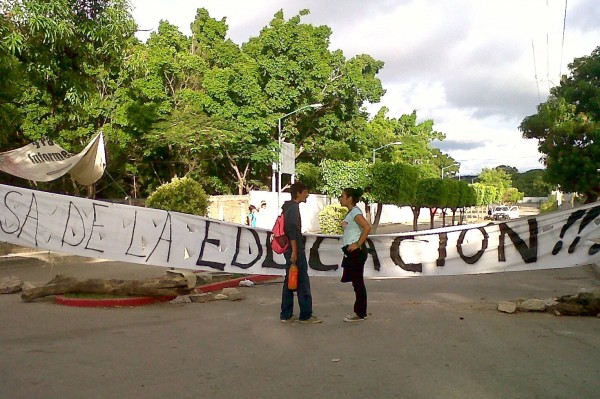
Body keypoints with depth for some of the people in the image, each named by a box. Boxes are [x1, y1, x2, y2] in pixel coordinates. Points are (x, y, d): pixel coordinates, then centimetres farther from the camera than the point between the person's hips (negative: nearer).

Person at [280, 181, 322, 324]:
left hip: (290, 250, 10)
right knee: (302, 282, -3)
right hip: (295, 250, -10)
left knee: (289, 282, 11)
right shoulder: (294, 207, -13)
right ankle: (305, 315, 2)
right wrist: (294, 251, -23)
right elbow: (292, 229, -21)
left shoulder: (288, 206, 16)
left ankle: (286, 315, 14)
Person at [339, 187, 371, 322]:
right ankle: (360, 312, 22)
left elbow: (367, 227, -28)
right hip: (352, 252, 10)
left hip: (356, 252, -10)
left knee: (358, 282, -2)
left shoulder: (355, 212, -15)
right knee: (356, 282, 14)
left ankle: (360, 313, 7)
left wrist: (358, 244, -22)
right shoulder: (351, 212, 14)